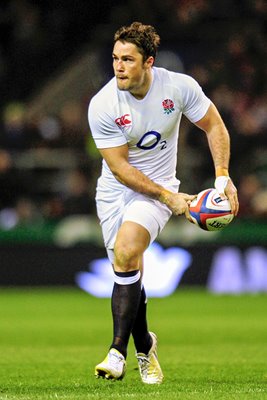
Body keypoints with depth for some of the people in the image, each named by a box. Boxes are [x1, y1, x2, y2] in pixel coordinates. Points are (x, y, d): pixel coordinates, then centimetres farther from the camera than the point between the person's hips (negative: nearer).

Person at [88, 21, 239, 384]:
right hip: (115, 190, 2)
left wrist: (223, 178, -8)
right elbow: (119, 167, -14)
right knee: (129, 270, 0)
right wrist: (168, 197, -18)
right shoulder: (102, 106, -18)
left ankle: (118, 351, -25)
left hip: (160, 186, -2)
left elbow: (214, 125, 2)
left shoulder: (179, 86, -14)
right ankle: (144, 347, 26)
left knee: (126, 252, -26)